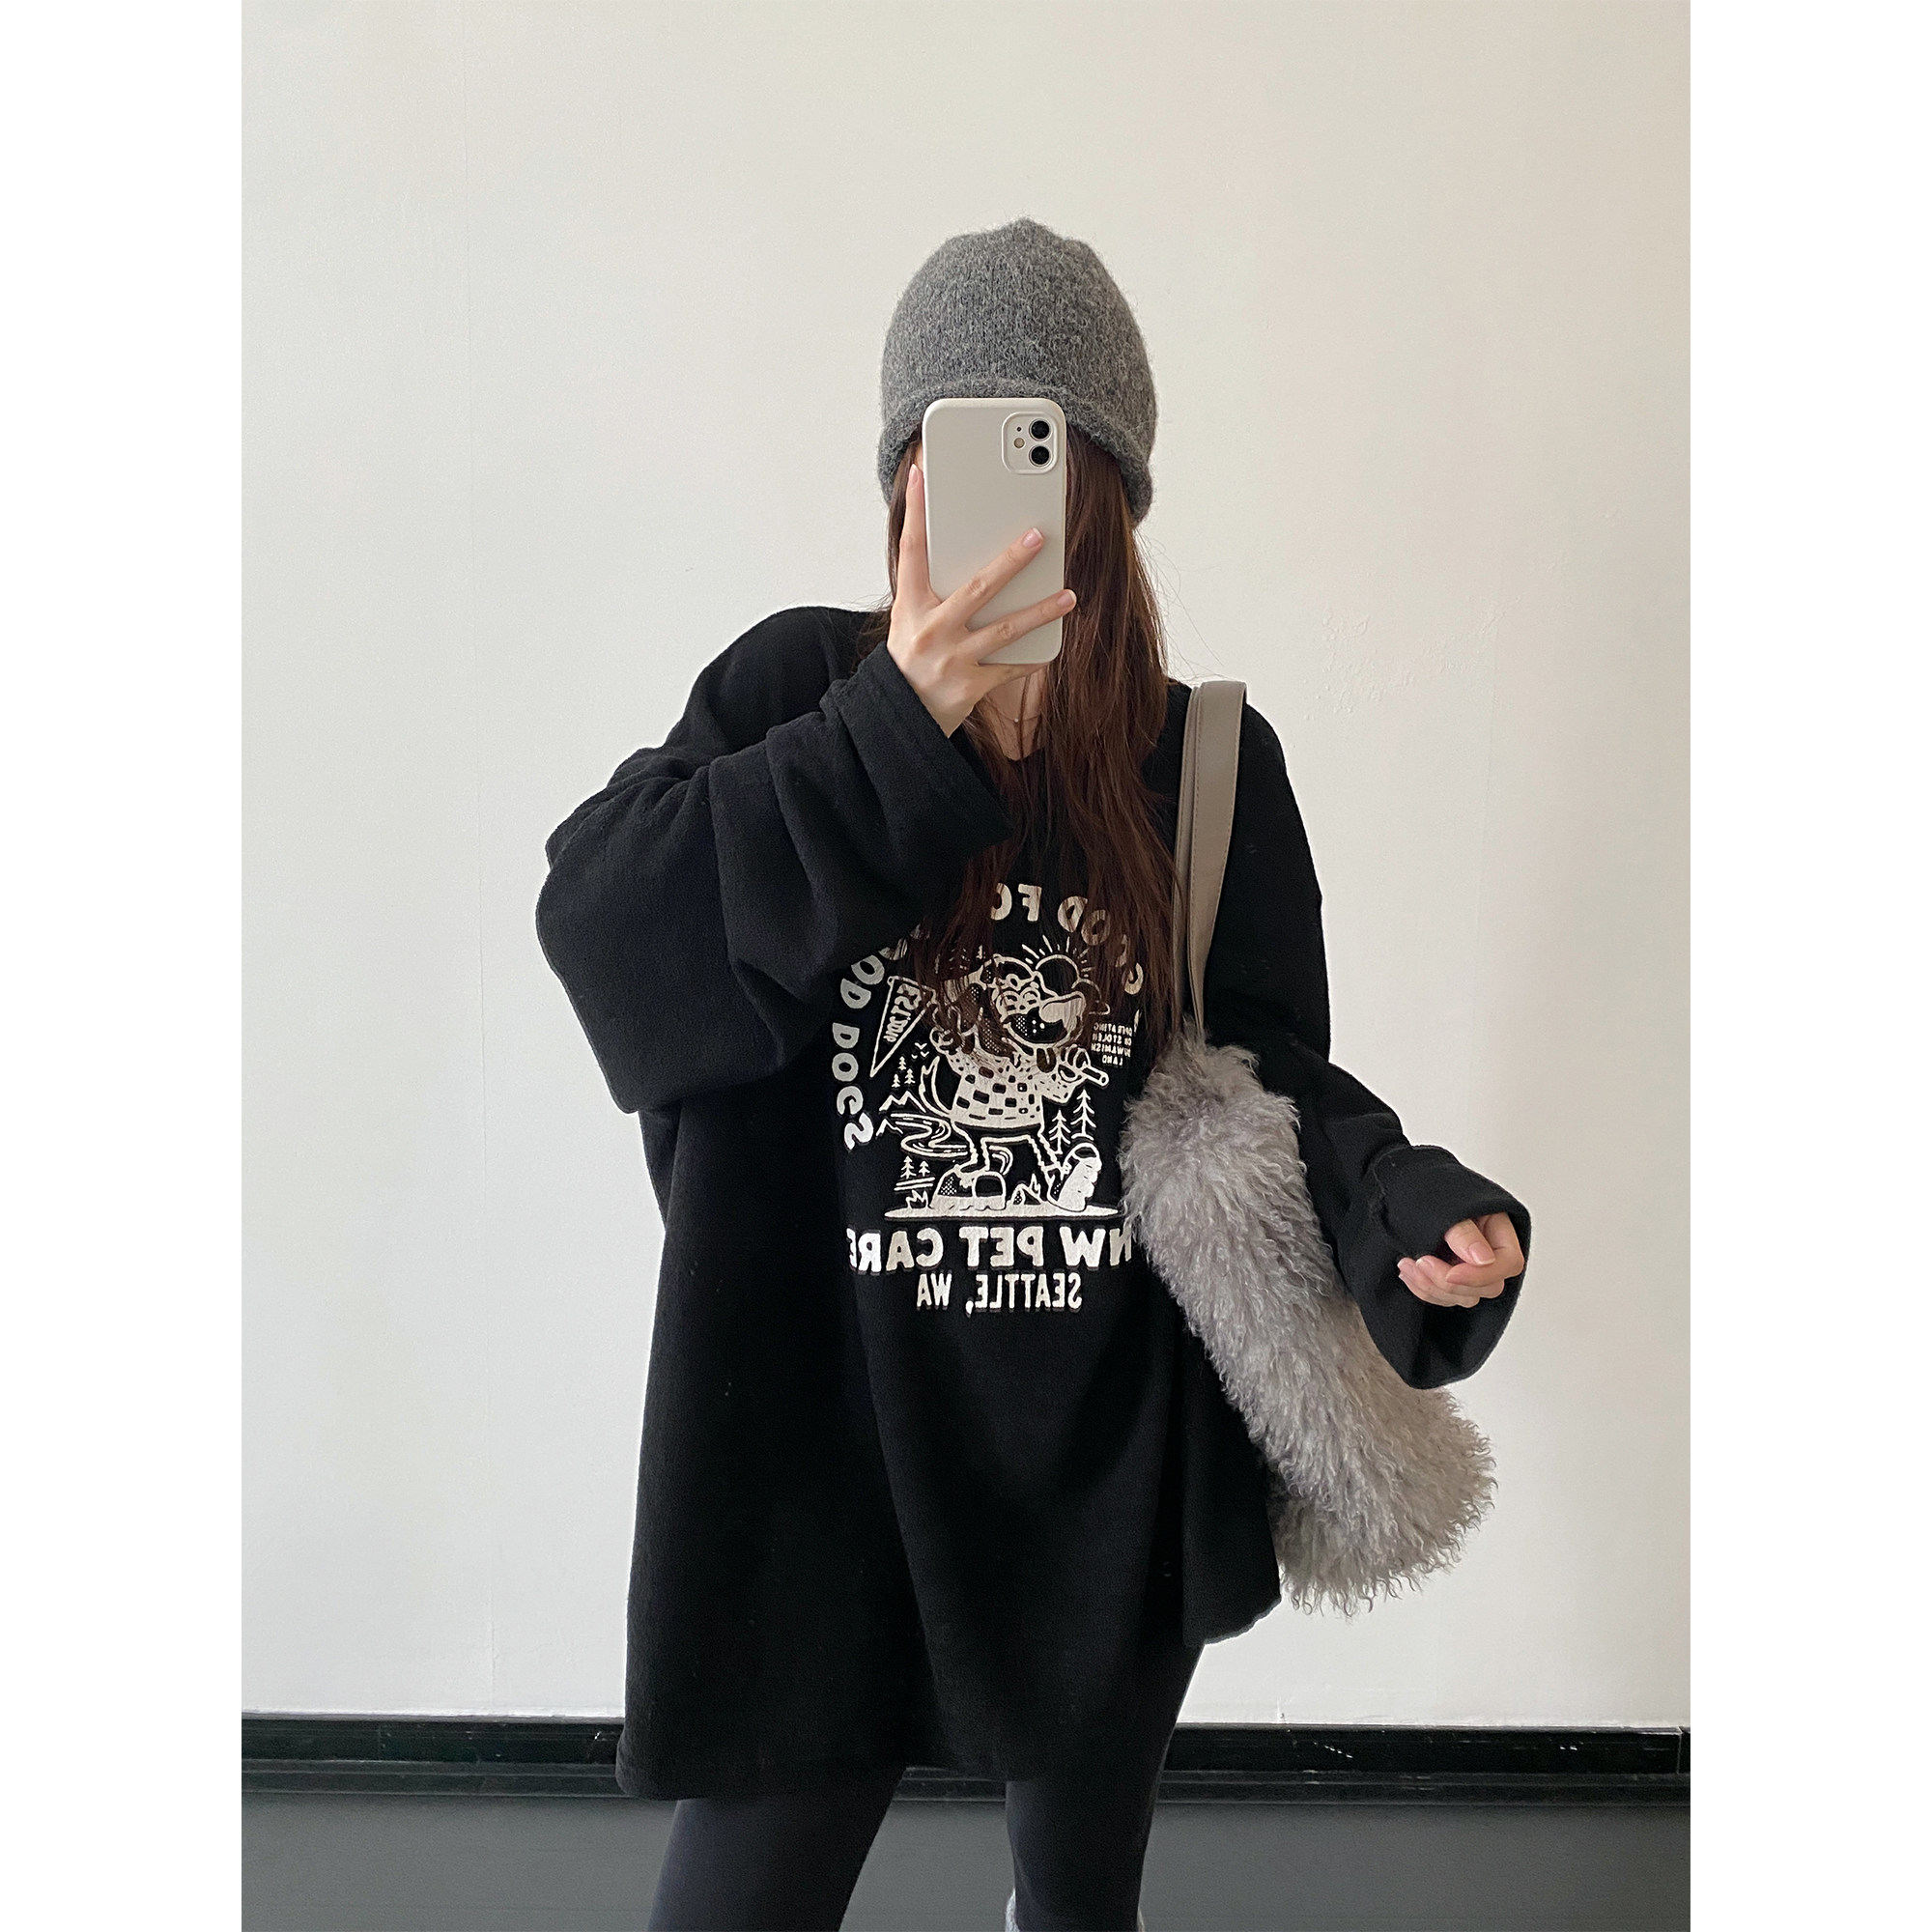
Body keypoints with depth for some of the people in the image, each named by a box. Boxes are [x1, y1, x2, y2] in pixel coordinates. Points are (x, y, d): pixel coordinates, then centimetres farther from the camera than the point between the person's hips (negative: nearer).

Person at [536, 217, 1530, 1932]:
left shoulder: (1208, 761, -2)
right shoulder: (803, 689, -5)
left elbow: (1263, 1071, 0)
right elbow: (601, 933, -18)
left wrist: (1406, 1197, -20)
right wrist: (895, 731, -26)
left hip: (1111, 1454, 2)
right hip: (824, 1438, -1)